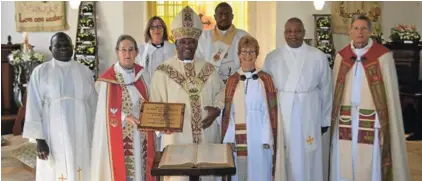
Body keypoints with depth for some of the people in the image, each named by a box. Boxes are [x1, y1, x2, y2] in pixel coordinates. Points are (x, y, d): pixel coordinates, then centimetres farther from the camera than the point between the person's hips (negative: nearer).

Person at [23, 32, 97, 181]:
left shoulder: (84, 71, 7)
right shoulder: (40, 72, 0)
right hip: (53, 136, -2)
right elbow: (34, 107, -3)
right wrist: (39, 139, -10)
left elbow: (93, 104, 8)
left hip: (81, 136, 2)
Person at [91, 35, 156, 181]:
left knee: (141, 166, 7)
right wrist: (126, 117, -22)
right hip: (119, 134, -4)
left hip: (142, 133, 4)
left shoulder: (143, 75, 5)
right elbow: (107, 109, -8)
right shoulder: (109, 79, -7)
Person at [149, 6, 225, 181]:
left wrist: (217, 109, -3)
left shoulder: (208, 68, 7)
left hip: (207, 137, 3)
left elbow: (221, 91, 16)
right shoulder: (162, 71, -2)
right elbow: (155, 104, -2)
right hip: (177, 139, -3)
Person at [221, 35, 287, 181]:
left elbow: (271, 111, -2)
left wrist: (268, 140, -9)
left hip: (259, 140, -2)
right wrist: (227, 140, -1)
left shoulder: (265, 80, 0)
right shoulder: (232, 81, 7)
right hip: (238, 140, 2)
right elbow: (227, 113, 7)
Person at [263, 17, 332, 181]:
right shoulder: (272, 58, 4)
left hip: (309, 117, 0)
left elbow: (326, 90, 5)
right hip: (280, 115, 1)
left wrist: (325, 120, 6)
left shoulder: (318, 57, 2)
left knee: (308, 158, 7)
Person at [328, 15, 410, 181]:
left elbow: (390, 91, -4)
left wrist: (389, 122, -7)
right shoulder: (341, 56, 6)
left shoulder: (383, 55, -5)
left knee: (370, 163, 2)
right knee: (344, 163, 9)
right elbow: (335, 89, 7)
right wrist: (333, 116, 2)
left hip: (371, 118, -3)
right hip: (345, 117, 3)